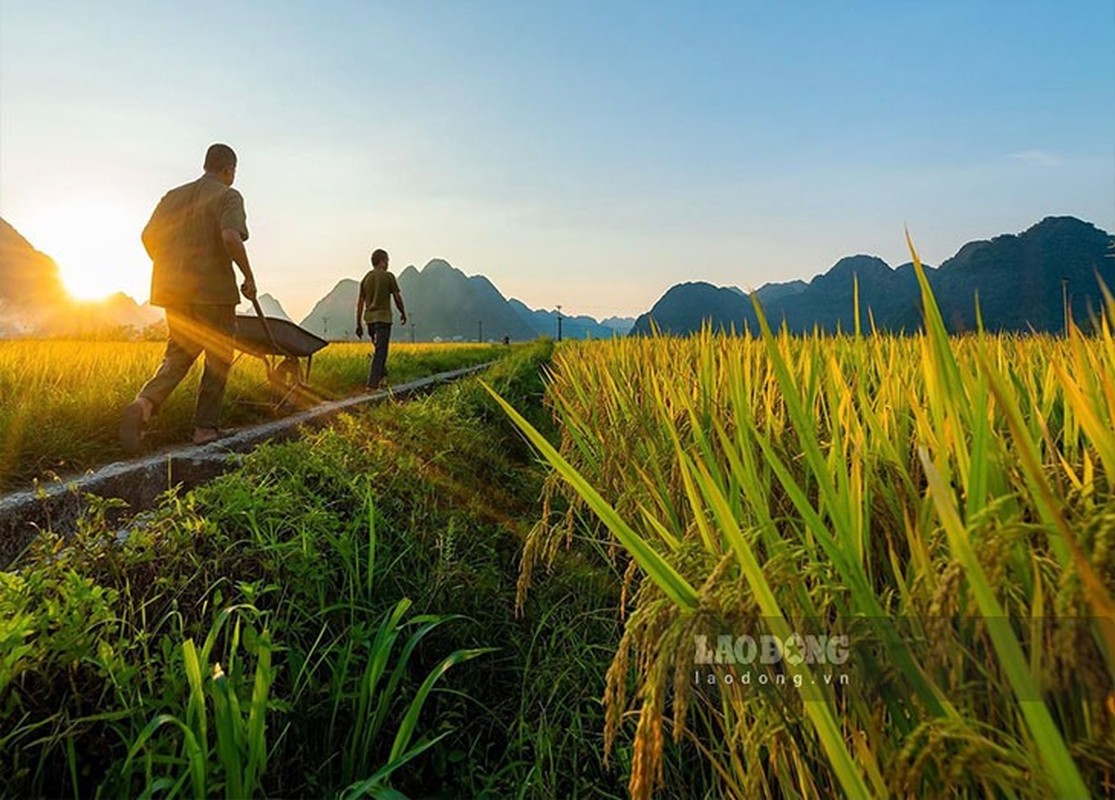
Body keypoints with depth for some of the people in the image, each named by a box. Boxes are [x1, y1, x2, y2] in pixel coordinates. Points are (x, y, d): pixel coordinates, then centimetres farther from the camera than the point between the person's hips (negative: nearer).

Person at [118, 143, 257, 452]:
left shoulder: (174, 195, 17)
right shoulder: (228, 196, -2)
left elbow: (148, 236, 11)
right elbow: (230, 237, -20)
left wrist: (168, 269, 22)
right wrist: (249, 277, -11)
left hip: (173, 289, 6)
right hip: (214, 289, -6)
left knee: (178, 354, 14)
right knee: (218, 357, 6)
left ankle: (145, 402, -13)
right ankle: (205, 427, 8)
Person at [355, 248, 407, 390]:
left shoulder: (366, 278, 10)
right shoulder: (388, 276, -4)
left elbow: (360, 302, 10)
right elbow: (397, 298, -3)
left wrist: (358, 324, 14)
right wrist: (403, 313, 14)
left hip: (369, 318, 6)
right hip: (383, 318, -6)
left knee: (379, 348, 20)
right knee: (380, 351, -5)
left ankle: (382, 375, 21)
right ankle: (372, 383, -9)